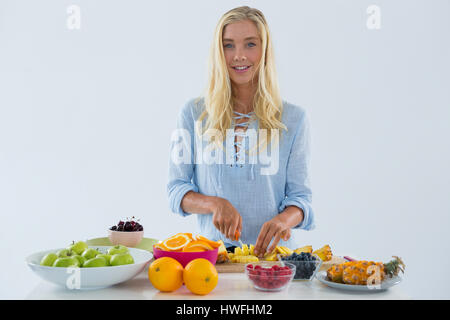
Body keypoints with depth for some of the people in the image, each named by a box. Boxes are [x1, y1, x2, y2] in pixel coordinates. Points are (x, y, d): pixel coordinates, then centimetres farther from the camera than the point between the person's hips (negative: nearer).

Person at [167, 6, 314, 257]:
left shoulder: (293, 118, 5)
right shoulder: (194, 114, 6)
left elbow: (300, 196, 4)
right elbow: (176, 189, 6)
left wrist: (284, 219, -18)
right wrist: (214, 204, -13)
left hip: (271, 252, 0)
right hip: (212, 252, 0)